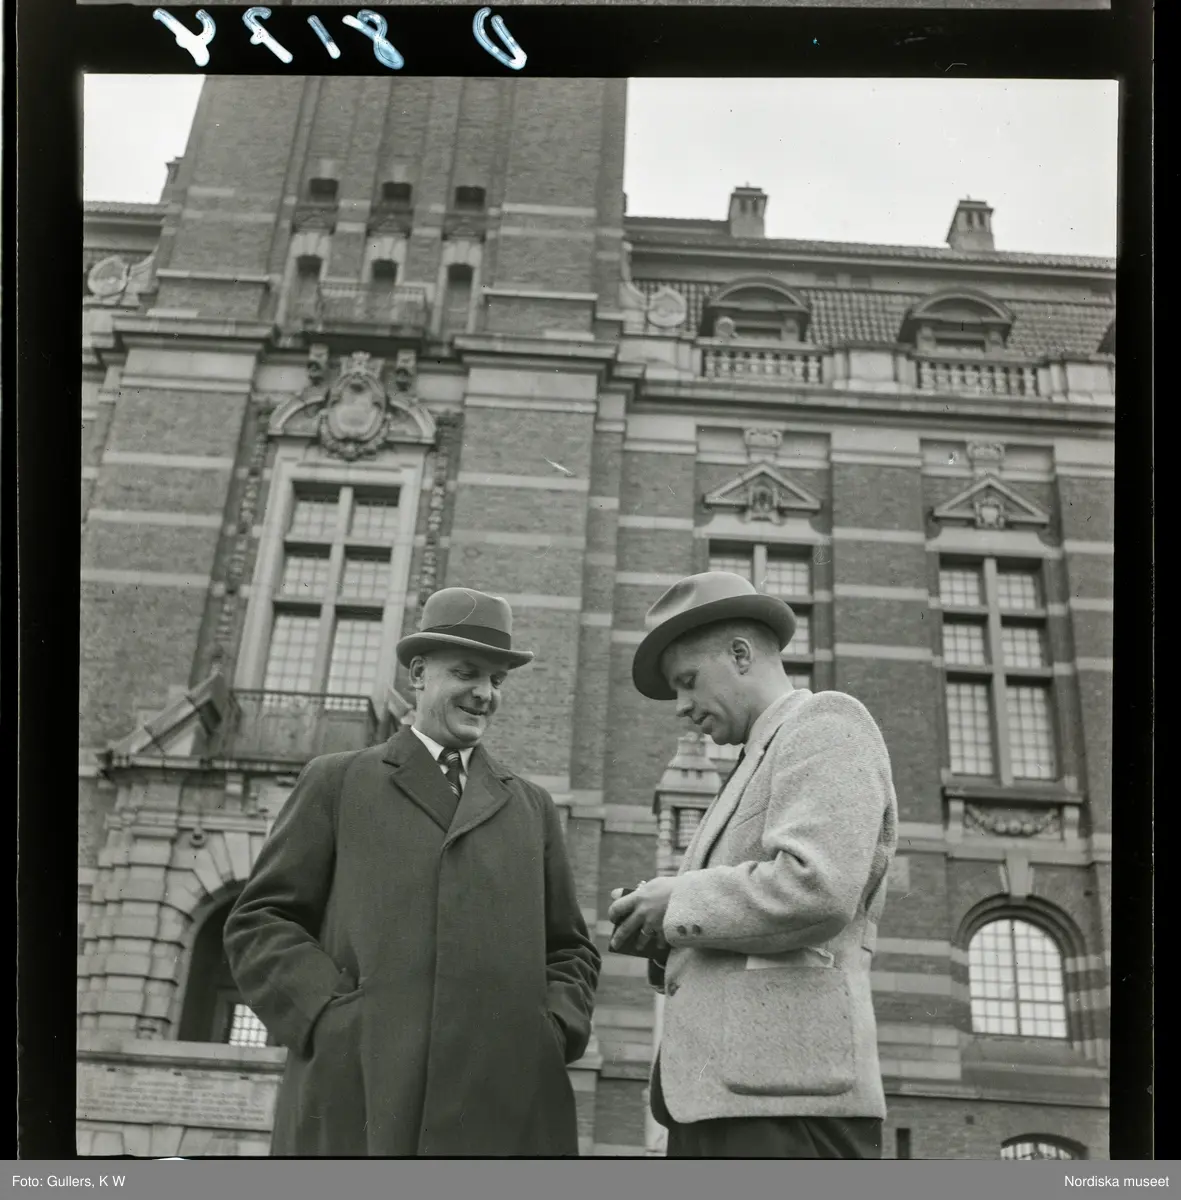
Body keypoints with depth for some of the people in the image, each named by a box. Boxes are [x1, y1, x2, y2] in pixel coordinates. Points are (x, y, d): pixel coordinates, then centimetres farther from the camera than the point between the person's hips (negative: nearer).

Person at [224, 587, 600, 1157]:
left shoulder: (533, 806, 22)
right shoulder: (336, 782, 14)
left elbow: (570, 950, 22)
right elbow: (259, 921, 7)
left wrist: (553, 1029, 3)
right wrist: (328, 1014, -8)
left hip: (506, 1108, 2)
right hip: (354, 1097, -2)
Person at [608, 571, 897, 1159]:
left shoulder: (825, 722, -1)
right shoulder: (760, 765, 27)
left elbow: (816, 890, -19)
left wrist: (677, 902, -8)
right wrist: (663, 936, 8)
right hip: (714, 1097, 9)